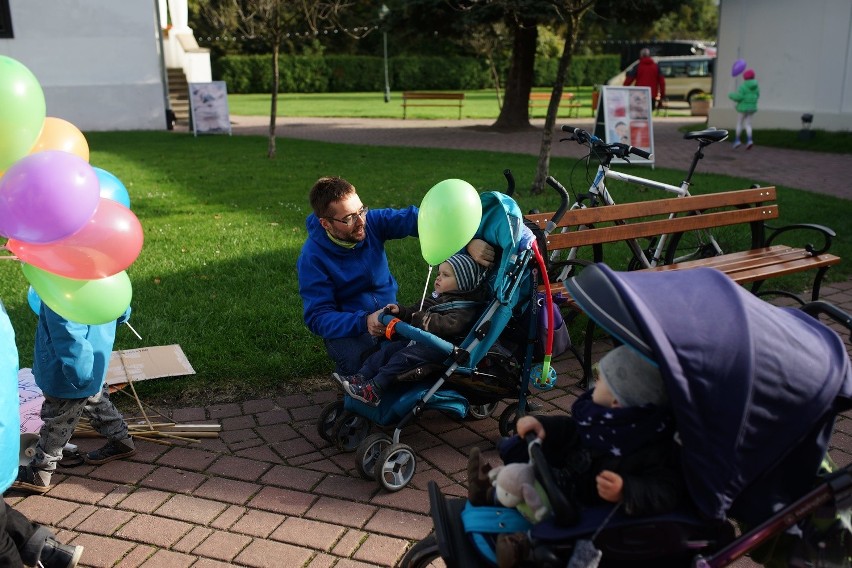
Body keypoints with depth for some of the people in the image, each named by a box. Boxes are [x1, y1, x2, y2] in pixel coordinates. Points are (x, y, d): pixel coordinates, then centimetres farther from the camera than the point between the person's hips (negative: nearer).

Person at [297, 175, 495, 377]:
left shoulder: (372, 221, -11)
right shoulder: (312, 257, -19)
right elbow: (317, 317, -21)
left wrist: (469, 241, -37)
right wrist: (364, 322, -39)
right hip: (346, 328, -4)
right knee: (358, 360, -36)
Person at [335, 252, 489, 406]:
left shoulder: (464, 308, -11)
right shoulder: (436, 298, 21)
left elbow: (449, 325, -30)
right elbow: (414, 312, 27)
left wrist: (423, 319, -24)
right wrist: (400, 311, 7)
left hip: (439, 348, -10)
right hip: (420, 339, 10)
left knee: (403, 357, -25)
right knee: (388, 350, -1)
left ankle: (374, 390, -28)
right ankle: (360, 377, -3)